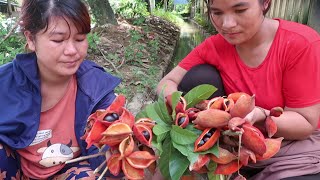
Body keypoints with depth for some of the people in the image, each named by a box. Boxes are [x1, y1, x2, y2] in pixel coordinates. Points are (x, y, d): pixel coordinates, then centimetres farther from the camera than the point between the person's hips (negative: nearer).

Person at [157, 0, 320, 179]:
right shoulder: (215, 46, -9)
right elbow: (167, 83, -7)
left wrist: (258, 115, -35)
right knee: (200, 77, -17)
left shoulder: (302, 43, -20)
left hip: (294, 147, -3)